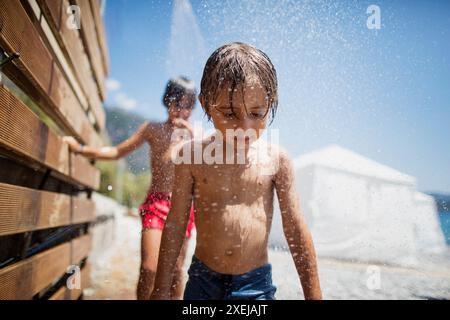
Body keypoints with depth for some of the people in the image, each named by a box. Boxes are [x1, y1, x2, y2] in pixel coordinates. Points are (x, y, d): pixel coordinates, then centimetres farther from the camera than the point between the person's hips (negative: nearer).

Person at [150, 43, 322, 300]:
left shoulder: (277, 160, -9)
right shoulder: (193, 155, -8)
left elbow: (296, 230, -3)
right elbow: (176, 223, -2)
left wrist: (314, 294, 1)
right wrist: (162, 289, 4)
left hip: (256, 282, 0)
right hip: (203, 278, 1)